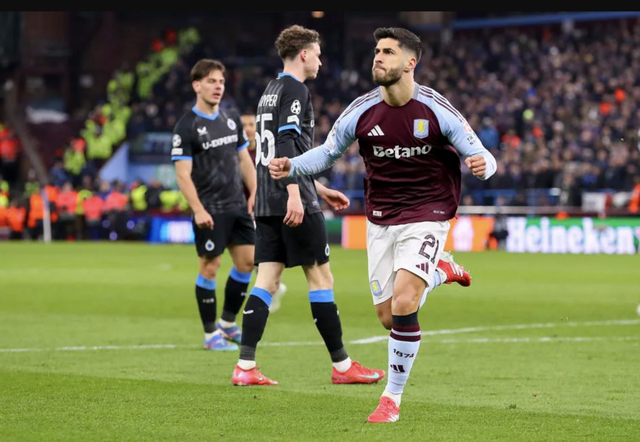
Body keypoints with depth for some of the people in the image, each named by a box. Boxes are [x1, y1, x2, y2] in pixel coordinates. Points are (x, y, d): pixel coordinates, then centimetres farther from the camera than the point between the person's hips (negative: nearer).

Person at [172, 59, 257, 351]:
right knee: (210, 266, -3)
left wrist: (255, 192, 7)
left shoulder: (232, 119, 10)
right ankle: (211, 334, 6)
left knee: (247, 260, 5)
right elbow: (183, 174, -13)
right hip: (209, 210, -7)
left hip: (237, 205, 7)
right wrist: (197, 210, -21)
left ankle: (228, 322, 21)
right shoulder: (186, 127, -10)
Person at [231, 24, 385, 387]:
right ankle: (342, 366, 4)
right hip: (293, 203, -9)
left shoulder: (270, 92, 21)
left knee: (267, 280, 3)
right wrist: (295, 195, -27)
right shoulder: (295, 89, -7)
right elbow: (287, 143, -20)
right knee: (321, 277, -1)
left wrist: (320, 190, 34)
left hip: (268, 203, 9)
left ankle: (245, 367, -6)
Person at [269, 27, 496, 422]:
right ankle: (439, 272, 37)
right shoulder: (362, 111, -5)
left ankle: (392, 398, -3)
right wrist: (291, 168, -9)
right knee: (389, 317, 5)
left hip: (426, 215, -4)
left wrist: (482, 165, -33)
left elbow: (480, 157, -9)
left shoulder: (437, 110, -14)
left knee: (403, 306, -20)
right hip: (381, 219, 4)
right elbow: (328, 153, 9)